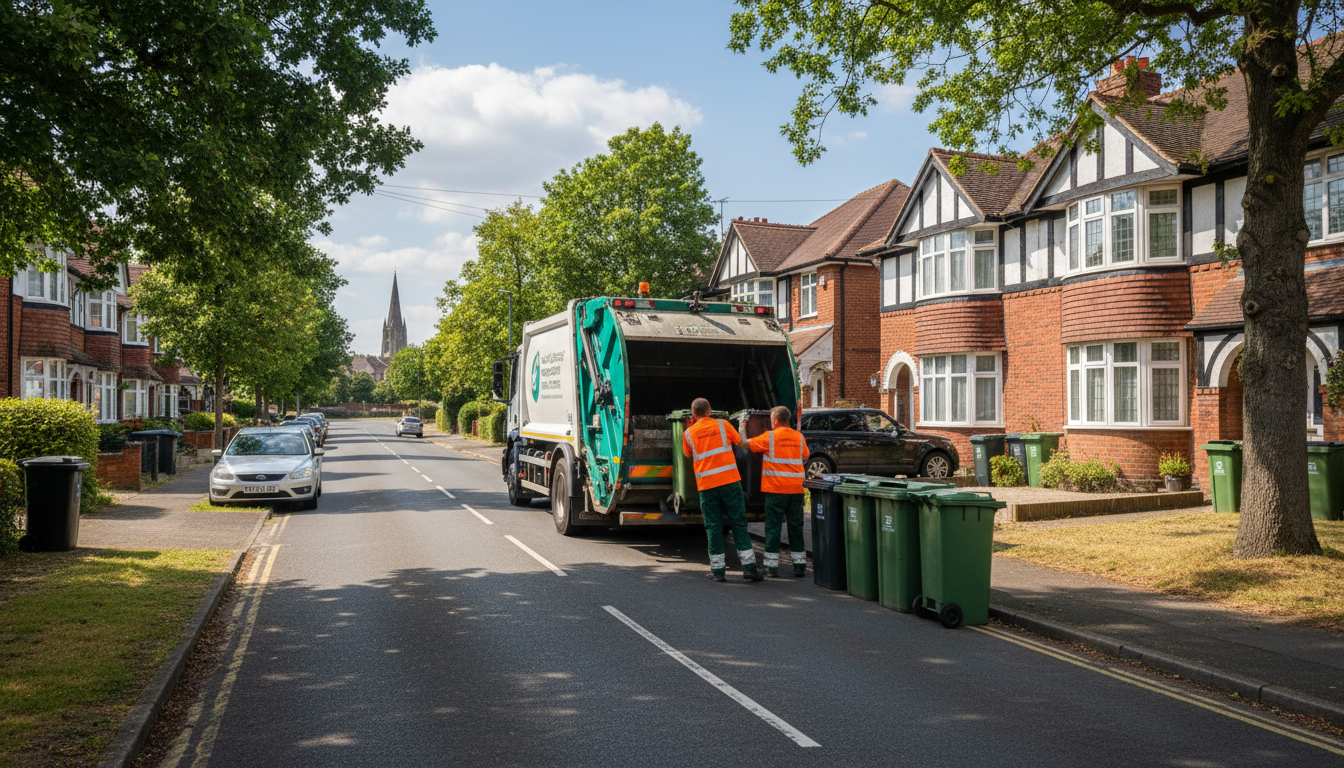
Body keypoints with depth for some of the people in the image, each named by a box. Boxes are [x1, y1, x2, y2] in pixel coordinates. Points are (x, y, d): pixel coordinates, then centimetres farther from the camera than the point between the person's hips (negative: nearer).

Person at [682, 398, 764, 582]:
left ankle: (717, 569, 8)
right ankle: (749, 567, 1)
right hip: (730, 480, -1)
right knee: (738, 523, 4)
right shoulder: (722, 424, 4)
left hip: (706, 484, 1)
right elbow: (740, 443, 18)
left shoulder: (688, 433, 6)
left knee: (713, 527, 7)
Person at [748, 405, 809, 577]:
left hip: (775, 489, -4)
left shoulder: (769, 437, -5)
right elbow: (805, 457, 21)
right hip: (796, 488, 4)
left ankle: (772, 565, 4)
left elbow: (745, 444, 5)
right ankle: (799, 565, 12)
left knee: (773, 526, 3)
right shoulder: (799, 437, 7)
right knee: (796, 526, 10)